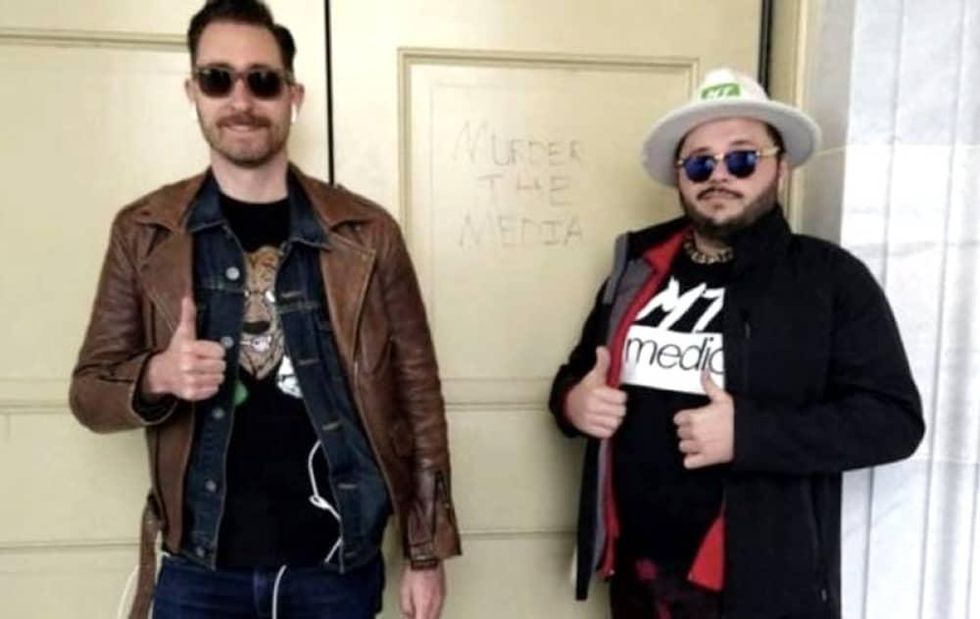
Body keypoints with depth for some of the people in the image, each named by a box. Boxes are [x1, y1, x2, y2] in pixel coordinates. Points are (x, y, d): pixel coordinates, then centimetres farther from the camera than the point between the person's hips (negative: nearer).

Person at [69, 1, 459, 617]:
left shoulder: (367, 231, -6)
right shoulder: (143, 231, -2)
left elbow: (417, 389, -3)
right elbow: (89, 390, 3)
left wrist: (427, 552, -2)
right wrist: (158, 375, -20)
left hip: (337, 564, 0)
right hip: (198, 570, 1)